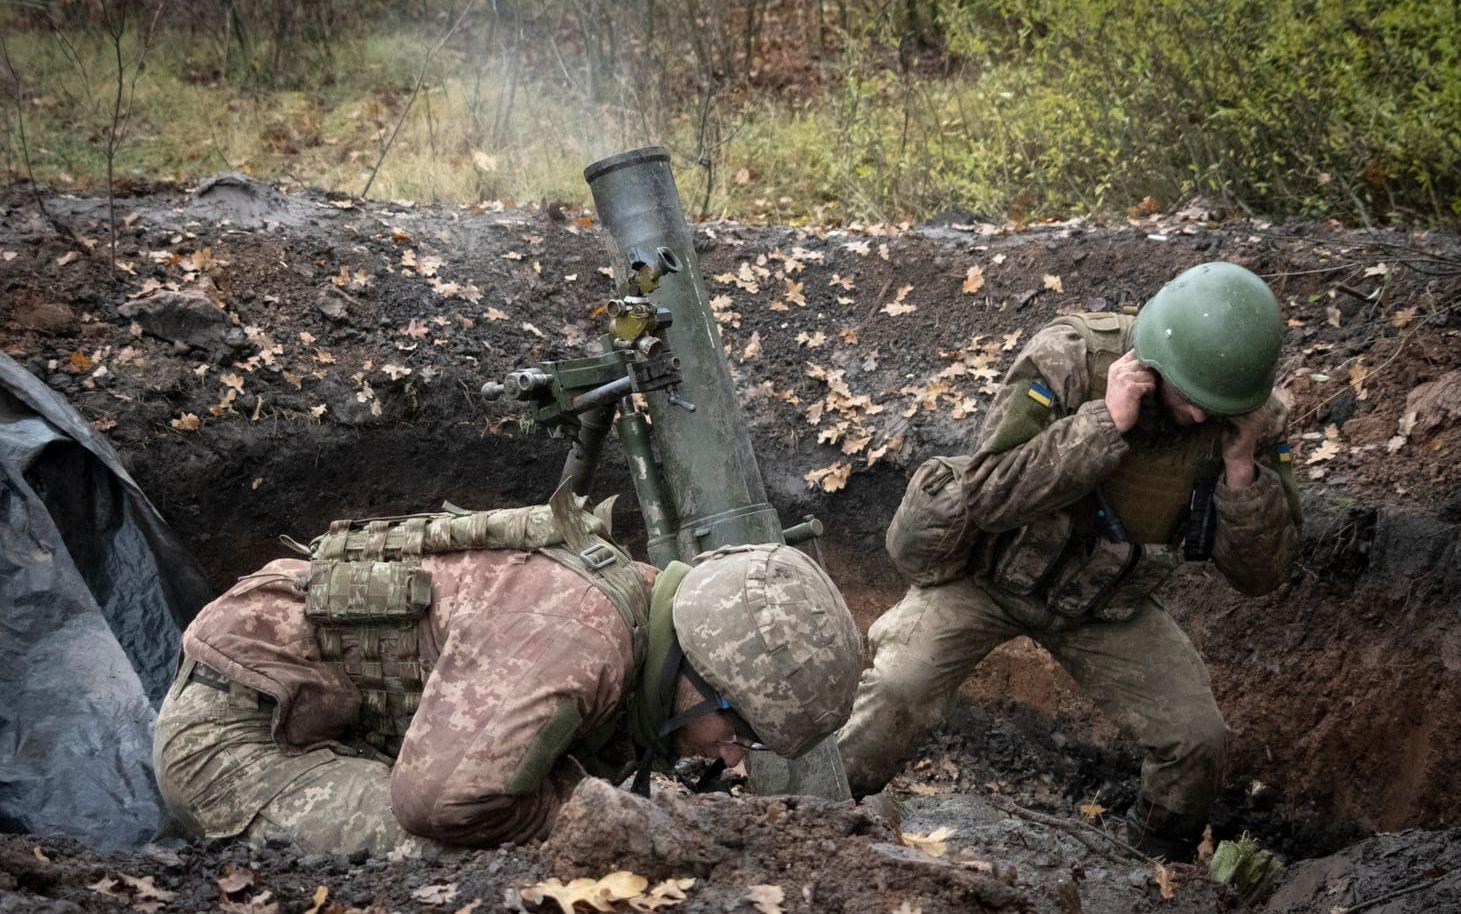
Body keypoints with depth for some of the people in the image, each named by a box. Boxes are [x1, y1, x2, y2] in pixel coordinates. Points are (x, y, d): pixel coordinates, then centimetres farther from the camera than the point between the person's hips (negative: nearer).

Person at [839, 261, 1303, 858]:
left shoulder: (1250, 418, -19)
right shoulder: (1069, 359, -30)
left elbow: (1260, 574, -16)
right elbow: (989, 495, -37)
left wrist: (1242, 467, -32)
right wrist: (1105, 423, -43)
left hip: (1106, 603, 4)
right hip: (989, 572, -3)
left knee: (1198, 741, -6)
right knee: (894, 700, -21)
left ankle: (1162, 862, 24)